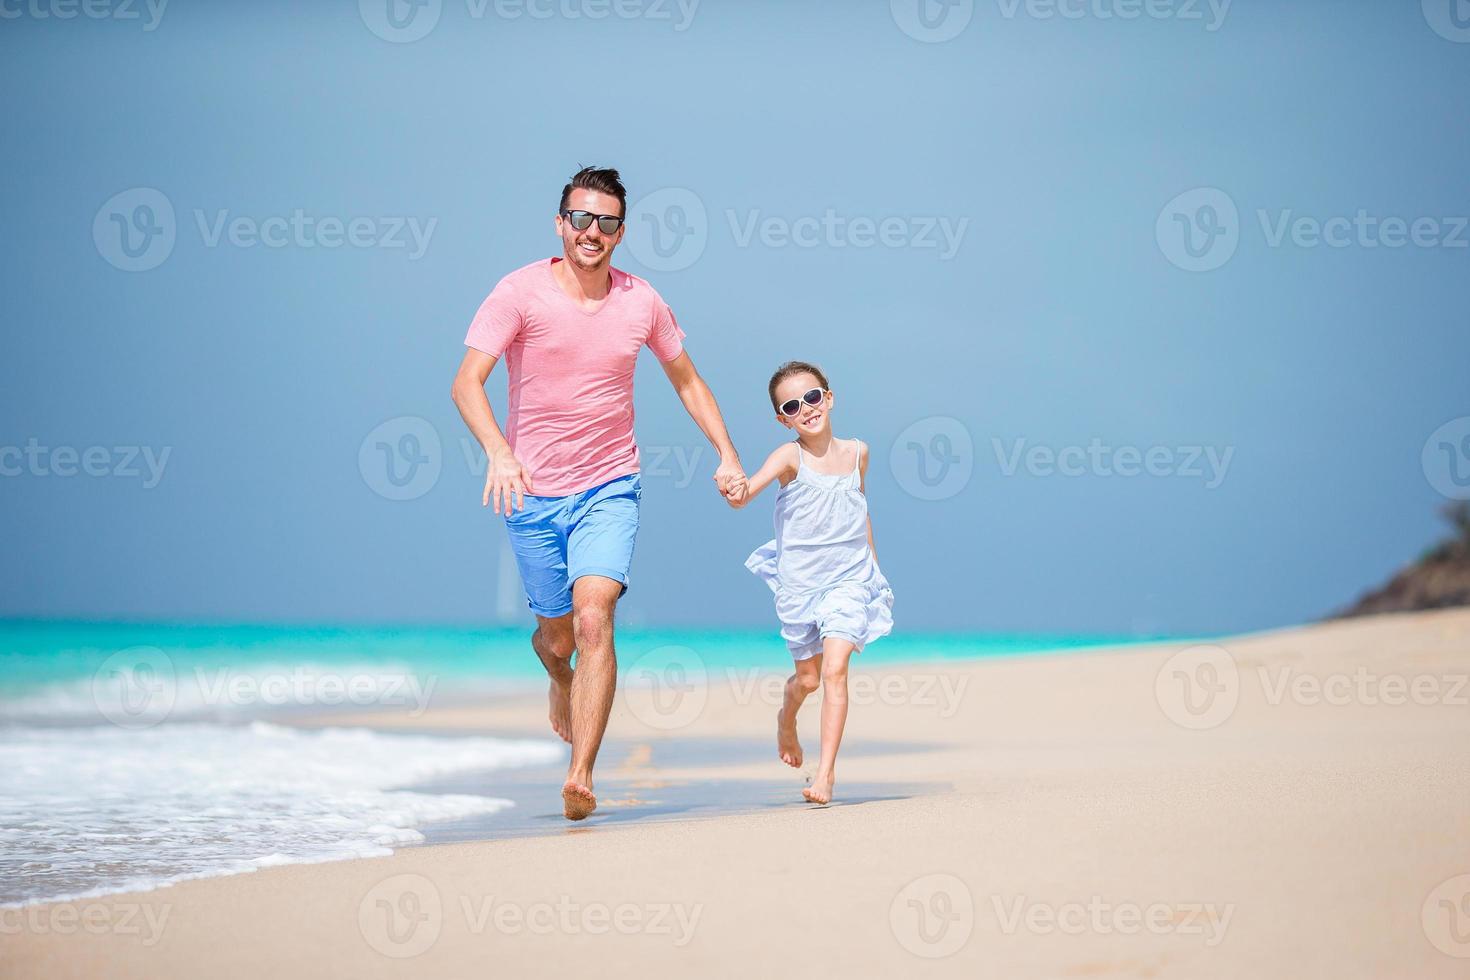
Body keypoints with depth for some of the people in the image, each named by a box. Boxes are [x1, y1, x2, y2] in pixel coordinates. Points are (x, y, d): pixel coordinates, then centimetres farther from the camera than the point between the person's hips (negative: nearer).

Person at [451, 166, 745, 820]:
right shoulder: (521, 293, -9)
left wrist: (727, 454, 8)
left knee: (593, 620, -19)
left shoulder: (641, 302, 1)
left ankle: (580, 777, -21)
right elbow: (466, 383, -18)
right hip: (531, 495, 0)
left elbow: (686, 378, 17)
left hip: (608, 490, 0)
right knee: (558, 634, 12)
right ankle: (560, 680, 51)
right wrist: (498, 452, -35)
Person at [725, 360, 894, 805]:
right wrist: (738, 494, -52)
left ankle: (827, 769, -12)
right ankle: (786, 718, 46)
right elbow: (751, 486, -29)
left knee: (834, 668, -15)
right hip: (799, 581, -1)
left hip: (850, 579, 1)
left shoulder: (857, 452, 2)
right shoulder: (790, 456, -10)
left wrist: (872, 563, 21)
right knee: (808, 676, 11)